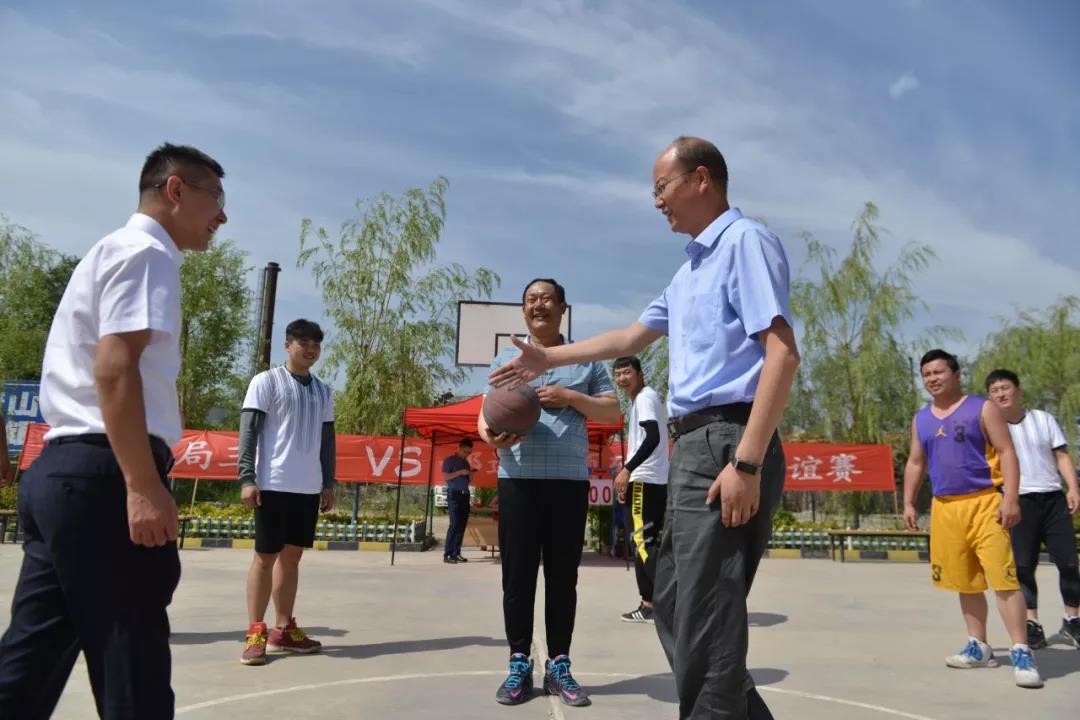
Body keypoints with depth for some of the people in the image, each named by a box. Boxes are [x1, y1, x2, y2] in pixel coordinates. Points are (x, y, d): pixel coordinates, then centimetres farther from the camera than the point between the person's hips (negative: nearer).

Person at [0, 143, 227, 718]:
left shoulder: (110, 251, 24)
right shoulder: (146, 251, -6)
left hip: (58, 469, 10)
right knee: (131, 668, -3)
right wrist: (144, 487, -23)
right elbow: (115, 368, -19)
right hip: (100, 474, -10)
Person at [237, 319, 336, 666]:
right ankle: (255, 632, 7)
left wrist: (328, 483, 12)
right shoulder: (266, 382, -2)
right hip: (273, 484, -6)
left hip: (309, 487, 6)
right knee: (265, 556, -1)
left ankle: (283, 629, 18)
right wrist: (247, 478, -15)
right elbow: (248, 432, -7)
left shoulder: (323, 391, 15)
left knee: (292, 556, 10)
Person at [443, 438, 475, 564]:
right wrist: (460, 472, -15)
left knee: (462, 525, 3)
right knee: (454, 525, -12)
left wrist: (470, 474, 3)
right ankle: (447, 555, -11)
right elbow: (445, 477, -10)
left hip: (465, 495, 7)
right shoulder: (449, 460, 0)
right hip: (454, 495, -7)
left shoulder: (466, 462, 20)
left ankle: (456, 554, 7)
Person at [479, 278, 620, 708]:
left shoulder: (585, 358, 11)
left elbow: (613, 411, 8)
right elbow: (485, 415, 9)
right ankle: (519, 665, 12)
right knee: (517, 575, 2)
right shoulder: (506, 359, 14)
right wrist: (491, 435, -15)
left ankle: (558, 665, 15)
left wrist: (570, 398, -8)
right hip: (518, 478, 1)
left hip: (569, 480, 0)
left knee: (563, 576, 5)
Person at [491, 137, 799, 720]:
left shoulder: (745, 241, -5)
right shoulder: (690, 270, 23)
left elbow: (782, 353, -17)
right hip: (694, 447, 10)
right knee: (675, 607, 14)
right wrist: (549, 359, 36)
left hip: (723, 444, -10)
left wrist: (747, 463, -23)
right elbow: (632, 338, 35)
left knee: (705, 624, -7)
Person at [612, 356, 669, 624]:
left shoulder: (645, 397, -9)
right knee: (645, 541, 12)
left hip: (646, 480, -10)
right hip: (655, 480, 10)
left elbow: (653, 438, -22)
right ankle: (649, 604, 16)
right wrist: (628, 473, 26)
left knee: (643, 541, -9)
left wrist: (627, 469, -25)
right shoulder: (640, 399, 21)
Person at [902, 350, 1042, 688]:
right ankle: (979, 647, 21)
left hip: (984, 503, -5)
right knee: (966, 582, 11)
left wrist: (1011, 498, -15)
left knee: (1002, 577, -10)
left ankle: (1021, 652, -4)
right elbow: (915, 463, 19)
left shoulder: (982, 408, -1)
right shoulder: (921, 420, 13)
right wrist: (909, 503, 13)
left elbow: (1006, 453, -6)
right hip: (945, 508, 5)